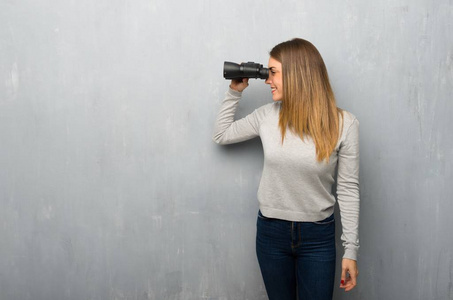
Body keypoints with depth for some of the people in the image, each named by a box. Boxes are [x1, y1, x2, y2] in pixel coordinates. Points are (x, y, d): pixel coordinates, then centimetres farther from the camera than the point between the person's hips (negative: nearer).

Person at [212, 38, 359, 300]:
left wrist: (351, 250, -6)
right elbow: (221, 135, 11)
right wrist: (235, 92, 1)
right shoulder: (268, 116, -3)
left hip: (318, 237, -2)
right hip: (271, 232, 3)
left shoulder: (344, 124, -12)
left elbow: (348, 190, -8)